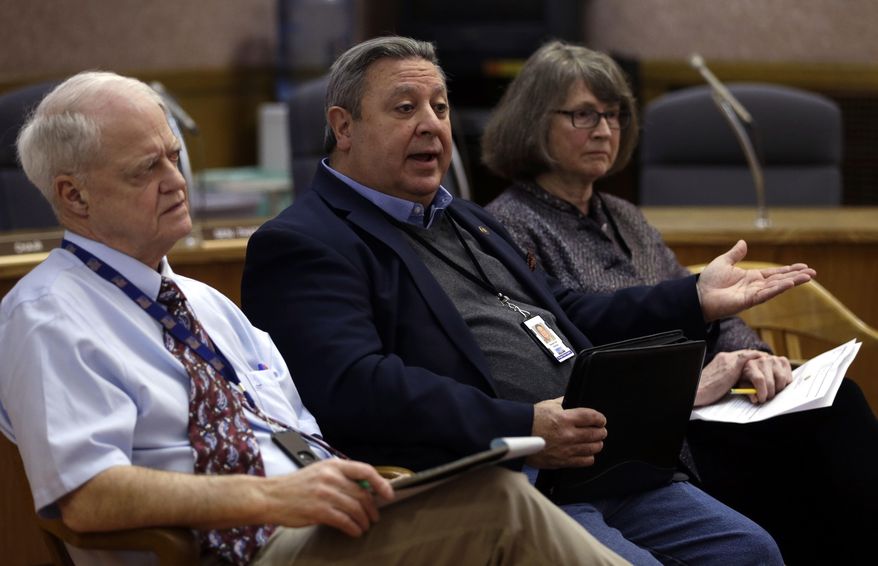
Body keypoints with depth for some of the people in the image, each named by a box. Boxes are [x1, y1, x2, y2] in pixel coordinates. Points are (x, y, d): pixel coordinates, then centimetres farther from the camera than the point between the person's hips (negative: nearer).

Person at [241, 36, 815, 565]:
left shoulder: (465, 219, 26)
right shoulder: (301, 244, -5)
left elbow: (567, 316, 32)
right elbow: (354, 389, -20)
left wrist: (695, 299, 20)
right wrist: (523, 429, -25)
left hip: (597, 465, 9)